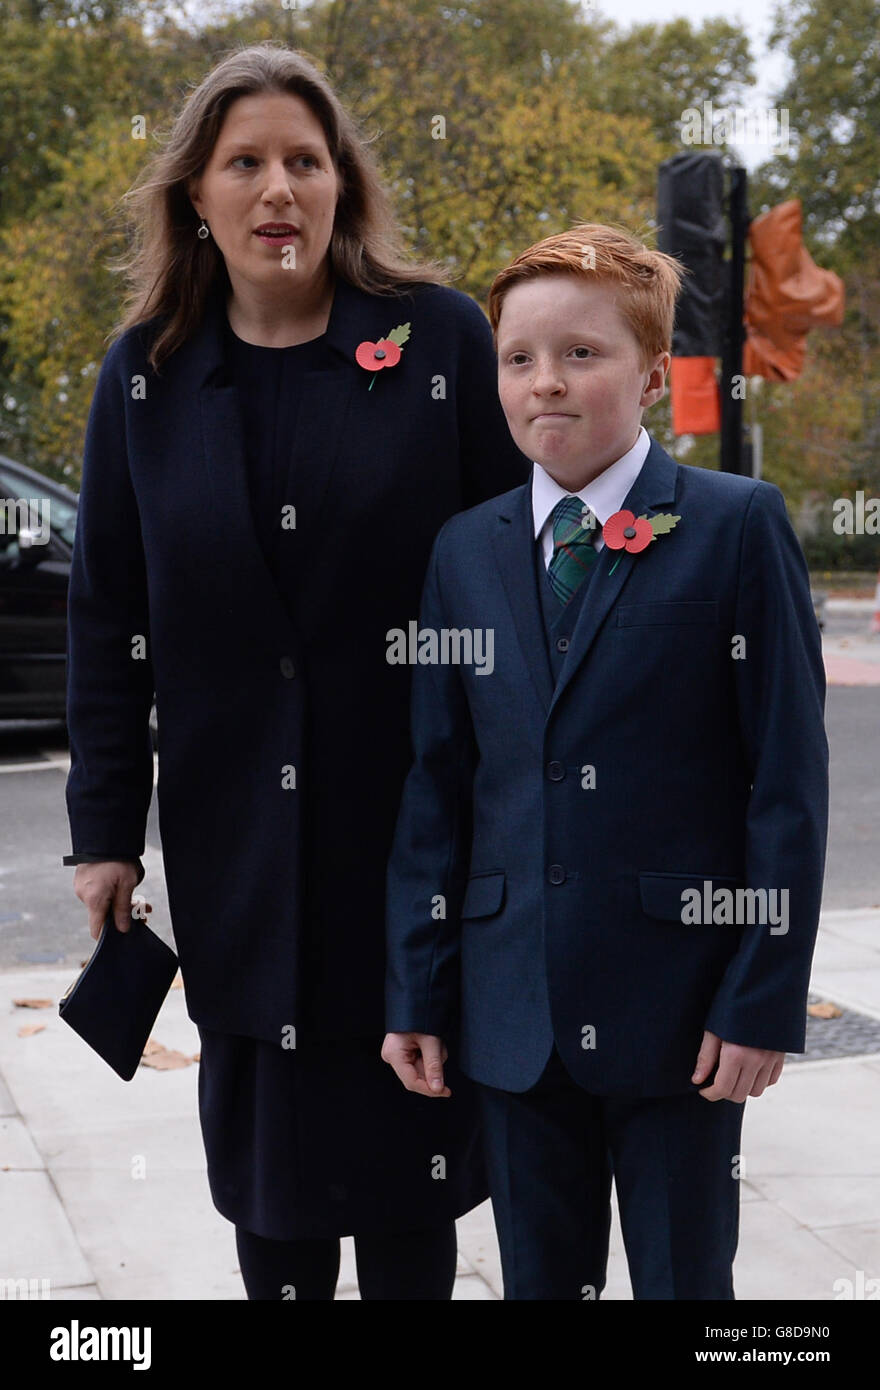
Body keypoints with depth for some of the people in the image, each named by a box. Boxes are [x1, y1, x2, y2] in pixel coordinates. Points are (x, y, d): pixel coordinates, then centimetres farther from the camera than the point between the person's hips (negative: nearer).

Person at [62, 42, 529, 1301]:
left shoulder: (440, 337, -5)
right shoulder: (147, 376, 3)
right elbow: (107, 617, 6)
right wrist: (105, 830, 4)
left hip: (419, 808, -2)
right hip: (239, 834, 2)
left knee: (409, 1123, 9)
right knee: (262, 1135, 13)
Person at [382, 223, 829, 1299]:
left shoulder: (738, 526, -5)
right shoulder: (464, 552, 7)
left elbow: (789, 774, -7)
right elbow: (434, 786, 8)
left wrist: (764, 996, -11)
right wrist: (416, 992, 6)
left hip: (679, 1006, -3)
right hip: (515, 1008, 4)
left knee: (685, 1277, 10)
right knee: (539, 1279, 14)